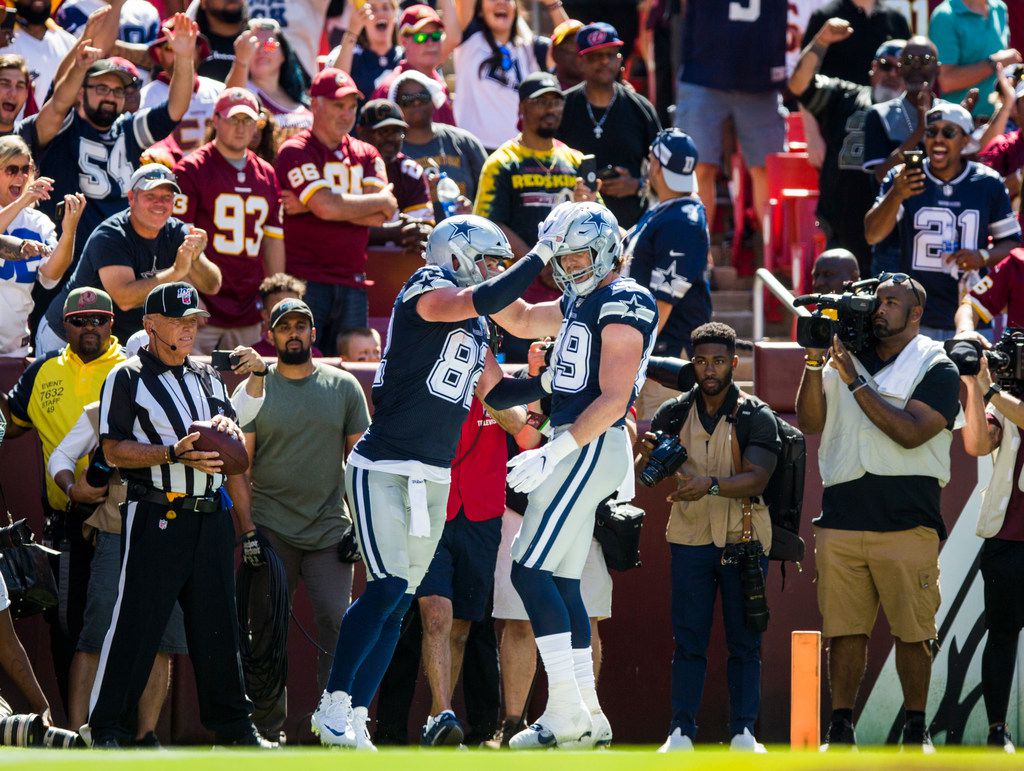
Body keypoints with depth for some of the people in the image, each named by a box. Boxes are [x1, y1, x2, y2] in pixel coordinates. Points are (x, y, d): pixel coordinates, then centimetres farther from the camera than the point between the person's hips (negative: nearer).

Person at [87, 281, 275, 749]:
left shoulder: (209, 378, 18)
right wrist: (175, 453, -17)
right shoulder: (127, 379, 0)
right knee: (136, 622, -8)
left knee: (218, 623, 8)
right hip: (156, 517, -6)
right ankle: (104, 728, -3)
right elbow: (114, 450, -9)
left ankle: (233, 727, 14)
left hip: (212, 514, 6)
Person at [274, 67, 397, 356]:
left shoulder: (365, 155, 15)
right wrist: (381, 200, 1)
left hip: (352, 285, 5)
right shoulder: (295, 152, -2)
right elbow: (327, 207, -16)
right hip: (305, 283, -5)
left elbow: (383, 215, -1)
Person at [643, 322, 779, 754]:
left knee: (744, 641, 0)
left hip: (744, 540, -1)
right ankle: (681, 731, -2)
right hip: (690, 538, 1)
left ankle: (743, 731, 3)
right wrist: (649, 457, -25)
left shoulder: (756, 417, -1)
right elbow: (641, 474, 0)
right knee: (688, 640, -1)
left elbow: (756, 478, -14)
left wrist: (710, 484, -31)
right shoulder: (675, 414, 6)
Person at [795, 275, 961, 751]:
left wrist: (856, 382, -10)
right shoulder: (845, 359, 16)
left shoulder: (935, 369, 3)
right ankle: (840, 727, 5)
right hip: (841, 518, 3)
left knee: (912, 631, -2)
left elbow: (911, 432, -12)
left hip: (907, 520, -3)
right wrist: (815, 362, -4)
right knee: (844, 629, 1)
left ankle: (915, 729, 6)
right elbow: (810, 422, 7)